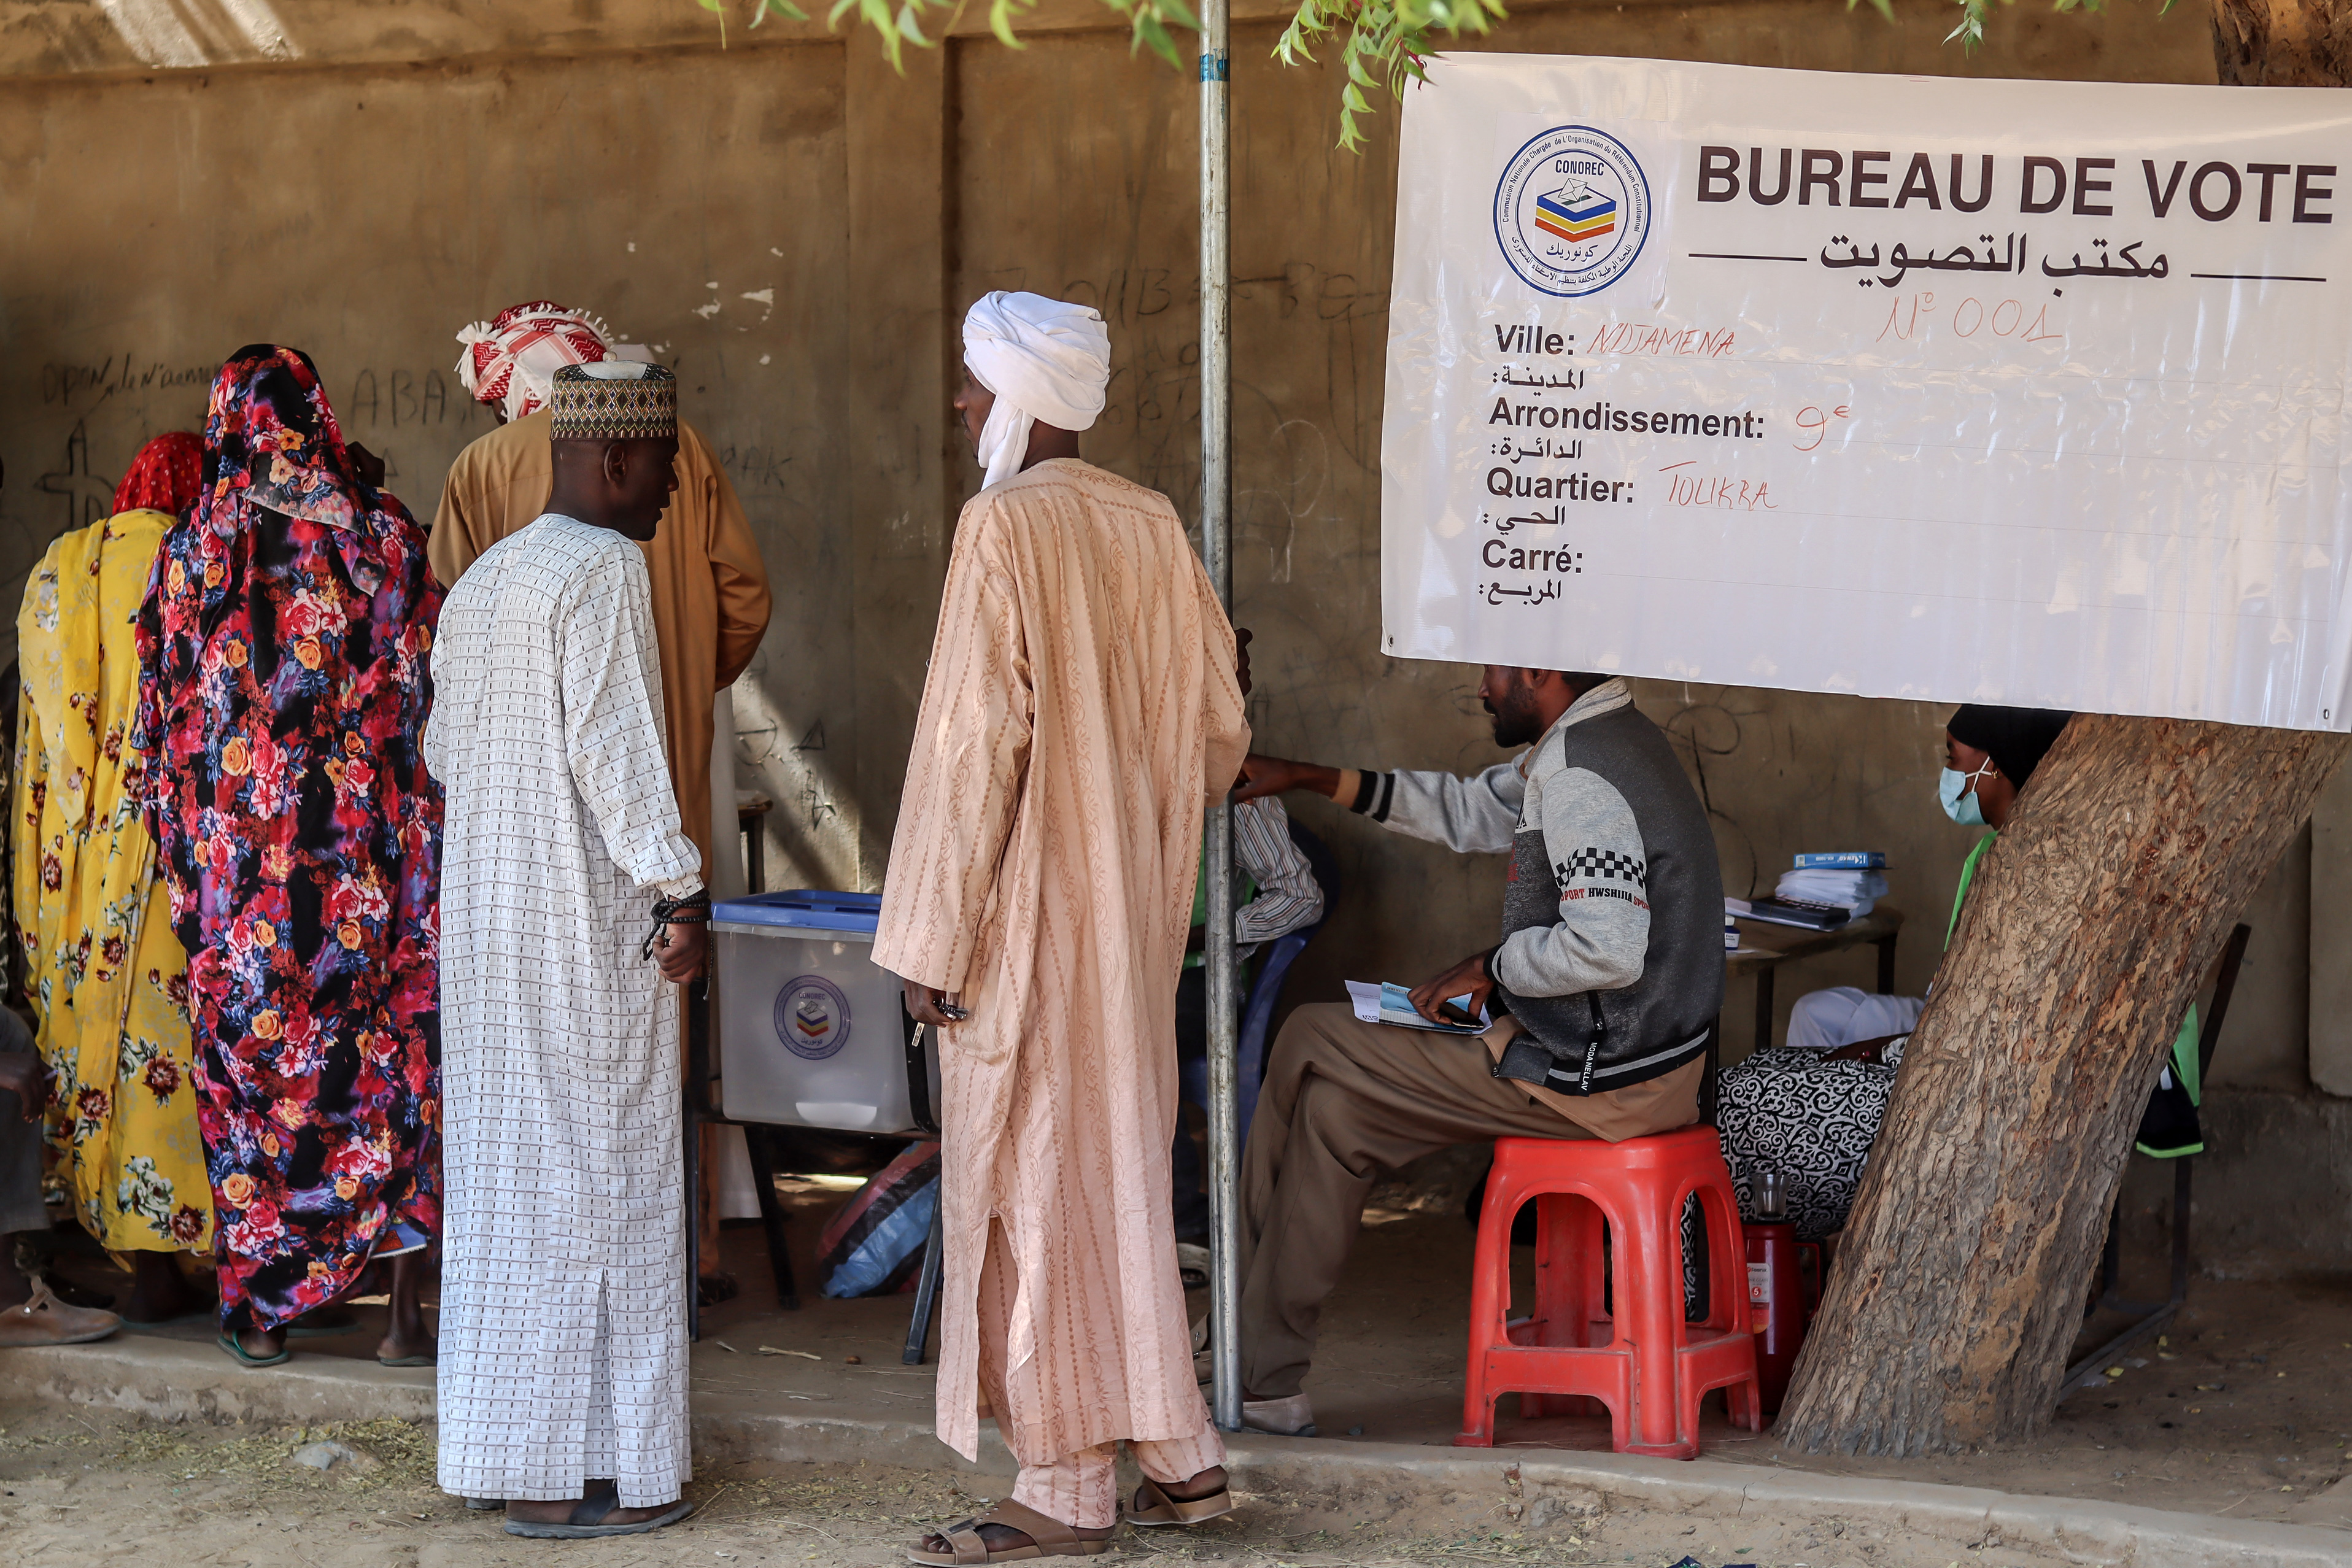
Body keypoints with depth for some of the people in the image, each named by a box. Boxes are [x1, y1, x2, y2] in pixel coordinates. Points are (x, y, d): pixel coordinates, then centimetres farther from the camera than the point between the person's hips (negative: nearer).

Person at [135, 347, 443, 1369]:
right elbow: (431, 686, -1)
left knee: (251, 1054, 8)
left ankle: (262, 1311, 12)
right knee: (390, 1052, 5)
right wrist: (419, 823, 7)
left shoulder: (195, 546, -1)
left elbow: (164, 709, 3)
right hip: (371, 841, 0)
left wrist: (180, 838, 13)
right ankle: (406, 1313, 3)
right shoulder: (381, 530, -1)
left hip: (237, 837, 0)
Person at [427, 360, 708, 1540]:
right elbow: (612, 743, -21)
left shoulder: (481, 581, 13)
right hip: (591, 923, -9)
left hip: (487, 912, 9)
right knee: (594, 1173, -4)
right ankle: (570, 1472, -1)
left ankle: (499, 1444, 20)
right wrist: (680, 890, -18)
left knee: (507, 1166, 13)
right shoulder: (603, 567, -14)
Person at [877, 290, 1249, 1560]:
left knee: (1030, 1183, 0)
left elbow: (975, 743, -19)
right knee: (1118, 1169, 16)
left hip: (1024, 918, -8)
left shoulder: (1004, 527, -15)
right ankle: (1177, 1455, 21)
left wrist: (932, 939, -15)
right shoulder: (1151, 526, 6)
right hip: (1130, 911, 8)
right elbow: (1219, 730, 10)